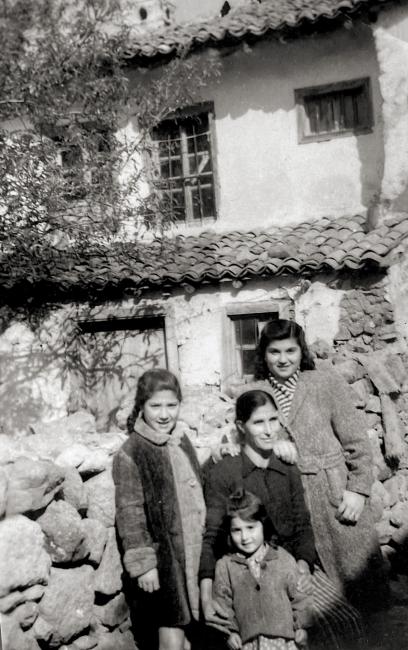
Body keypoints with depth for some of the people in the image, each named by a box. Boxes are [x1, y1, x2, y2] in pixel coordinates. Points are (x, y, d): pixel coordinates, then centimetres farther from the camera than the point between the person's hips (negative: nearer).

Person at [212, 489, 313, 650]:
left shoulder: (284, 559, -1)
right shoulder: (225, 565, -3)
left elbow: (297, 594, 6)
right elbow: (222, 601, 2)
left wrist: (301, 625, 3)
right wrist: (230, 630, -4)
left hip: (282, 636, 0)